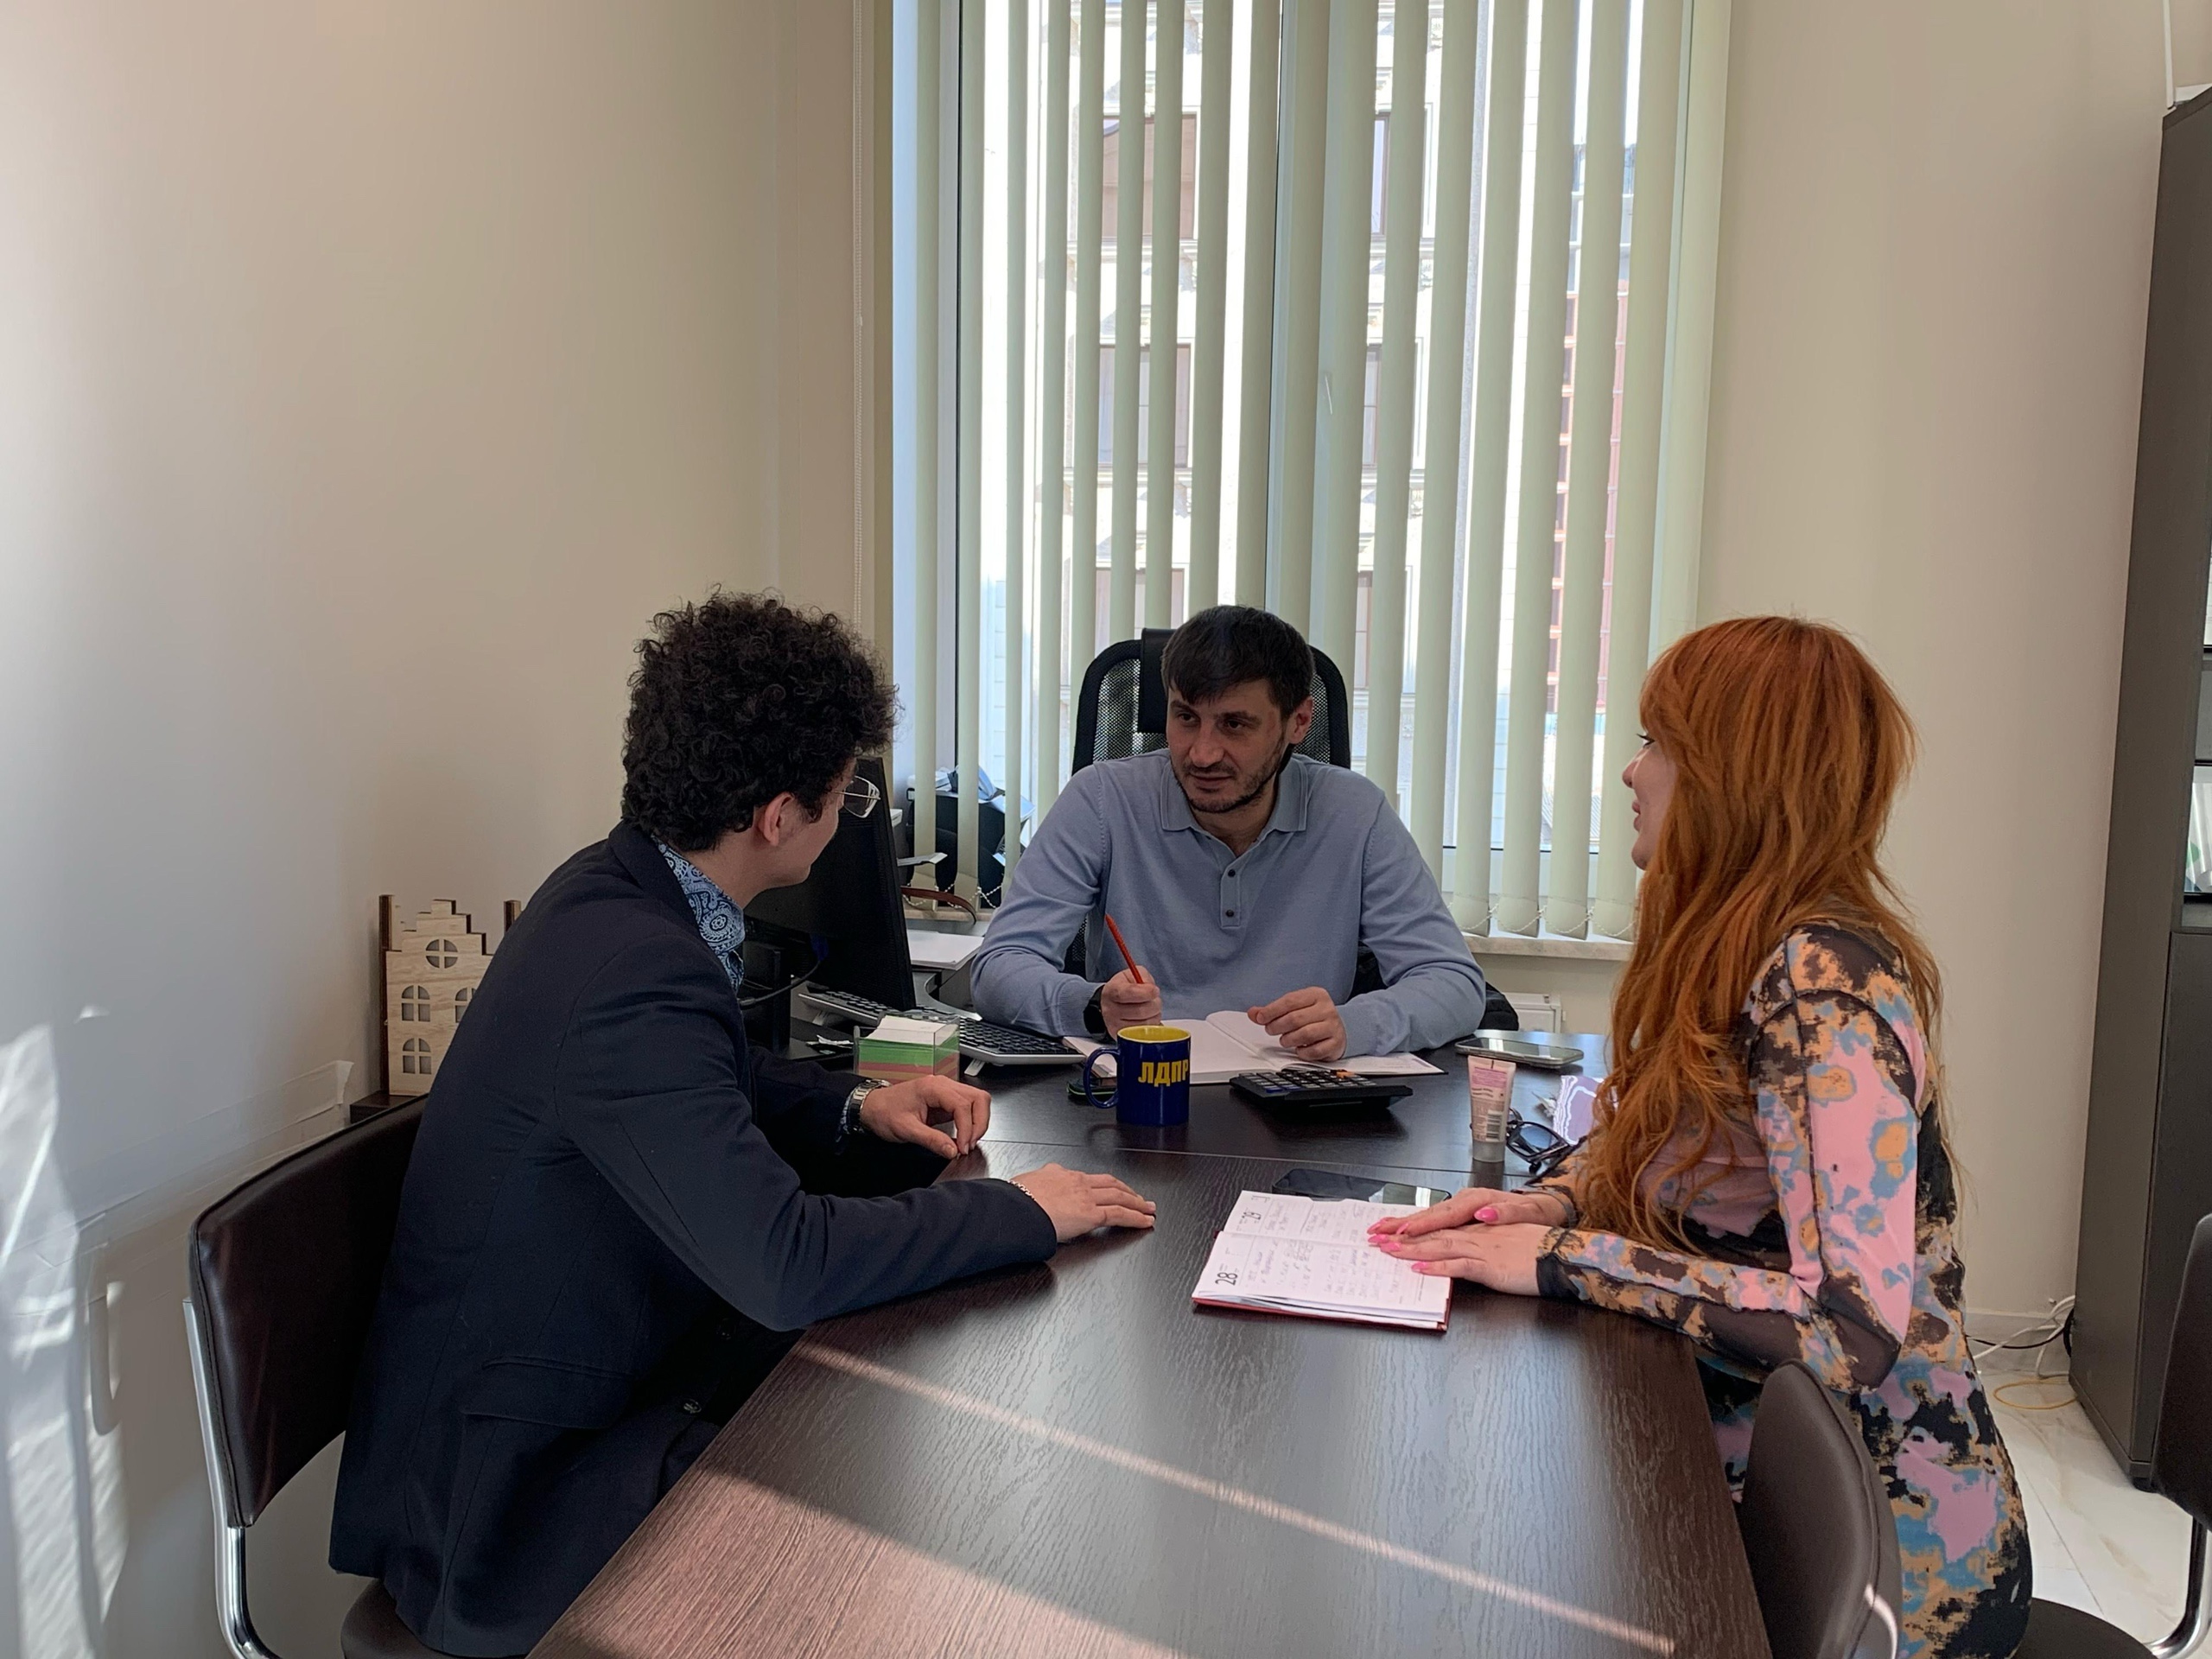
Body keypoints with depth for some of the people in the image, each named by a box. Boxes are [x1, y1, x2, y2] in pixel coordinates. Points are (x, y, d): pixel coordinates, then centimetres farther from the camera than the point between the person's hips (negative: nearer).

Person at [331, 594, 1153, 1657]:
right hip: (527, 1495, -9)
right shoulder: (631, 973, -31)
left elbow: (715, 1088, 18)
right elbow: (785, 1263, -32)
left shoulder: (620, 890, -1)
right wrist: (1024, 1212, -20)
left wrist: (857, 1109, 1)